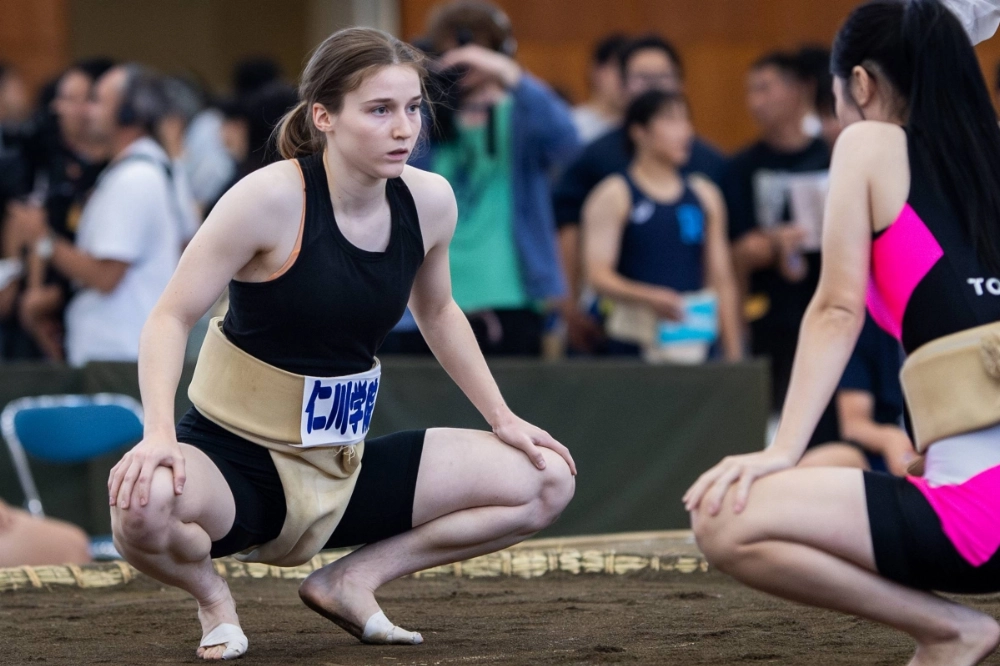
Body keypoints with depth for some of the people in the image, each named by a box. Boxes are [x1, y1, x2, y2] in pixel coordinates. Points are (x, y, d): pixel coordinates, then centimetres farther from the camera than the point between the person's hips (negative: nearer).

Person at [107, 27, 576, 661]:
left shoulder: (429, 201, -3)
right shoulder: (273, 198, -19)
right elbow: (171, 317, -16)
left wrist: (503, 418, 15)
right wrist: (159, 434, -31)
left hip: (343, 467, 6)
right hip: (237, 459, -6)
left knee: (546, 480, -3)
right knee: (143, 504, -40)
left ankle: (354, 578, 5)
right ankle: (212, 594, -3)